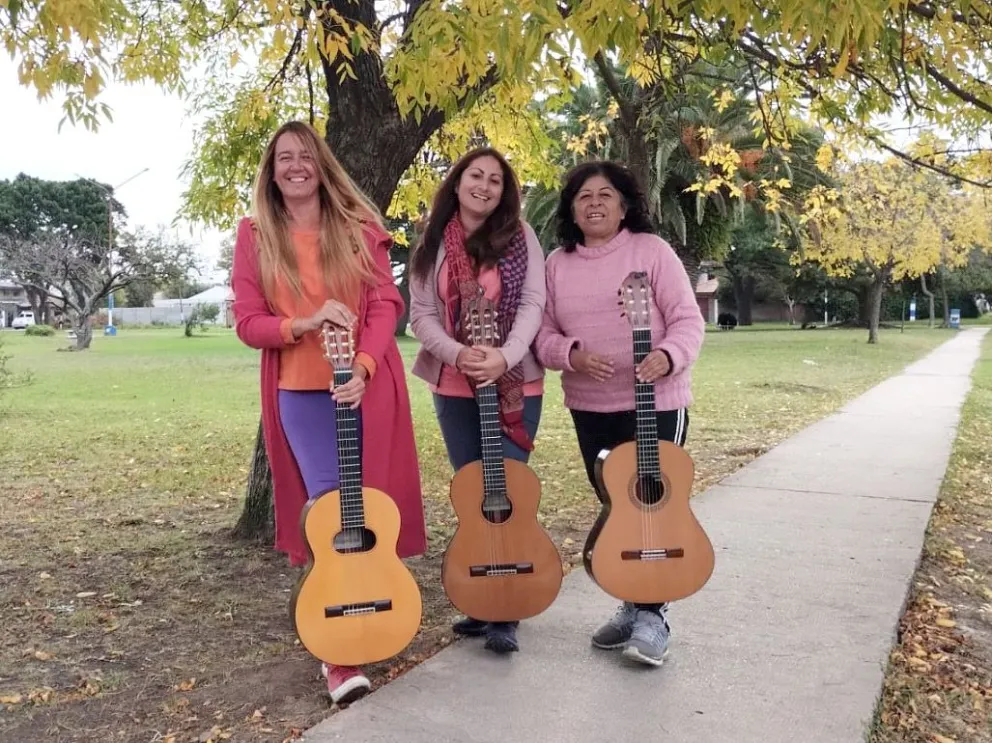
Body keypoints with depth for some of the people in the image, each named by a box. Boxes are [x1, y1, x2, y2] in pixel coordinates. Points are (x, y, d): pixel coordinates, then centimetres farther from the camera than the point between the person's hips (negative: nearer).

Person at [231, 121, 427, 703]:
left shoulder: (358, 227, 3)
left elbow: (386, 304, -3)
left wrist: (362, 367, -19)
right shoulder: (257, 235, 4)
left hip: (368, 384, 1)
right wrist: (305, 324, -20)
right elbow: (247, 322, -1)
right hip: (299, 391, -1)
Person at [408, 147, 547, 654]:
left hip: (516, 384, -2)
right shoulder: (433, 245, 6)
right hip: (453, 387, 3)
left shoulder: (519, 237, 1)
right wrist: (457, 354, -18)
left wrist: (504, 357, -22)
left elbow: (533, 304, -7)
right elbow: (422, 315, 1)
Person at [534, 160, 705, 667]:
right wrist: (572, 355, -17)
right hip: (589, 407, 4)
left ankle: (651, 615, 10)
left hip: (656, 402, -4)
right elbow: (543, 334, 4)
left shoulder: (651, 250, -5)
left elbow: (688, 320, -8)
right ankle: (632, 606, 28)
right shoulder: (557, 263, 5)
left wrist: (667, 357, -28)